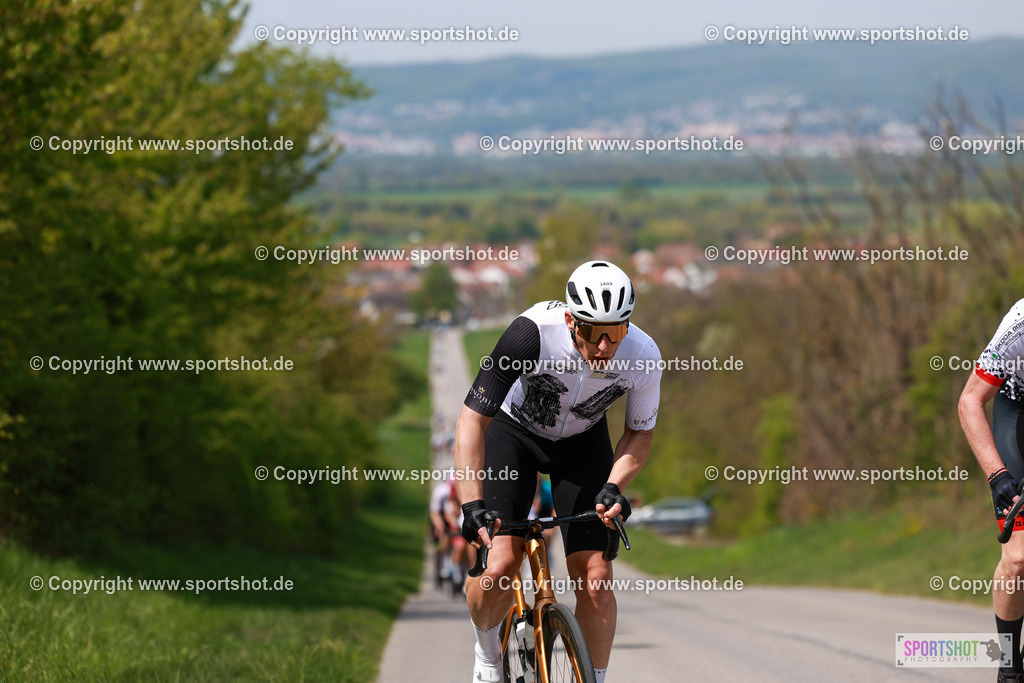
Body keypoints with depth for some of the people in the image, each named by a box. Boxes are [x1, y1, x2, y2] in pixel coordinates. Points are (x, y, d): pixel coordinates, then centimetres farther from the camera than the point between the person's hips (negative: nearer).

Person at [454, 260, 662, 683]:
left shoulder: (643, 356, -29)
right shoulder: (532, 334, -38)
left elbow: (639, 434, -8)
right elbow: (472, 420, -33)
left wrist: (614, 486, -26)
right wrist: (473, 504, -42)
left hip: (583, 442, 2)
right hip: (513, 431, -2)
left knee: (595, 577, -10)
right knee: (502, 564, -16)